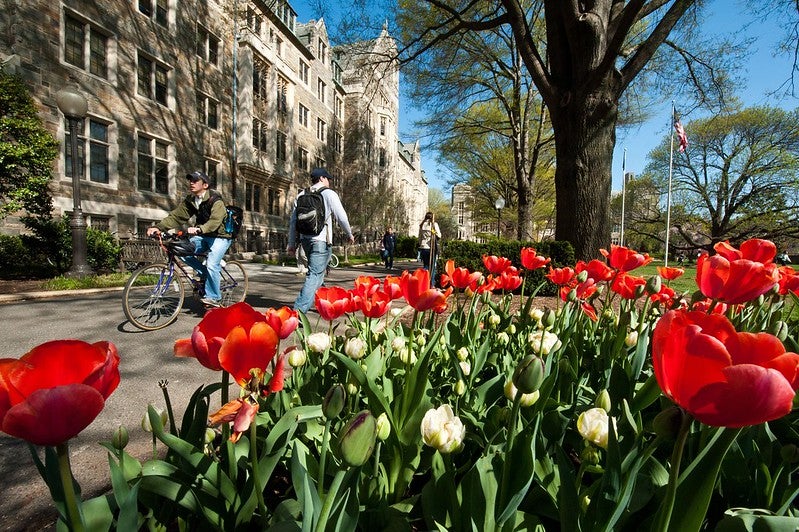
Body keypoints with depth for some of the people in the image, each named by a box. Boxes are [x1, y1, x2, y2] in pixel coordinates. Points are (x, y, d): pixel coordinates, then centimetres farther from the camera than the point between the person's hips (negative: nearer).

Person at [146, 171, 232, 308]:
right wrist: (158, 227, -19)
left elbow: (215, 221, -34)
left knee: (211, 265, -23)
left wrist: (198, 229, -51)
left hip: (220, 236, -7)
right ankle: (206, 274, 3)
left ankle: (213, 298, -7)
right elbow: (176, 216, -4)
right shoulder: (189, 200, 3)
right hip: (202, 236, 7)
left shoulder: (216, 200, -19)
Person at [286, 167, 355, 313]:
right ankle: (299, 310, -16)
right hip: (321, 241, -7)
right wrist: (349, 234, 12)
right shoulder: (329, 194, -3)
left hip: (305, 240, 7)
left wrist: (291, 243, 17)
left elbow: (293, 221, 12)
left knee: (318, 271, 24)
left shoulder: (301, 195, 12)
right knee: (314, 275, -8)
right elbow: (341, 217, -3)